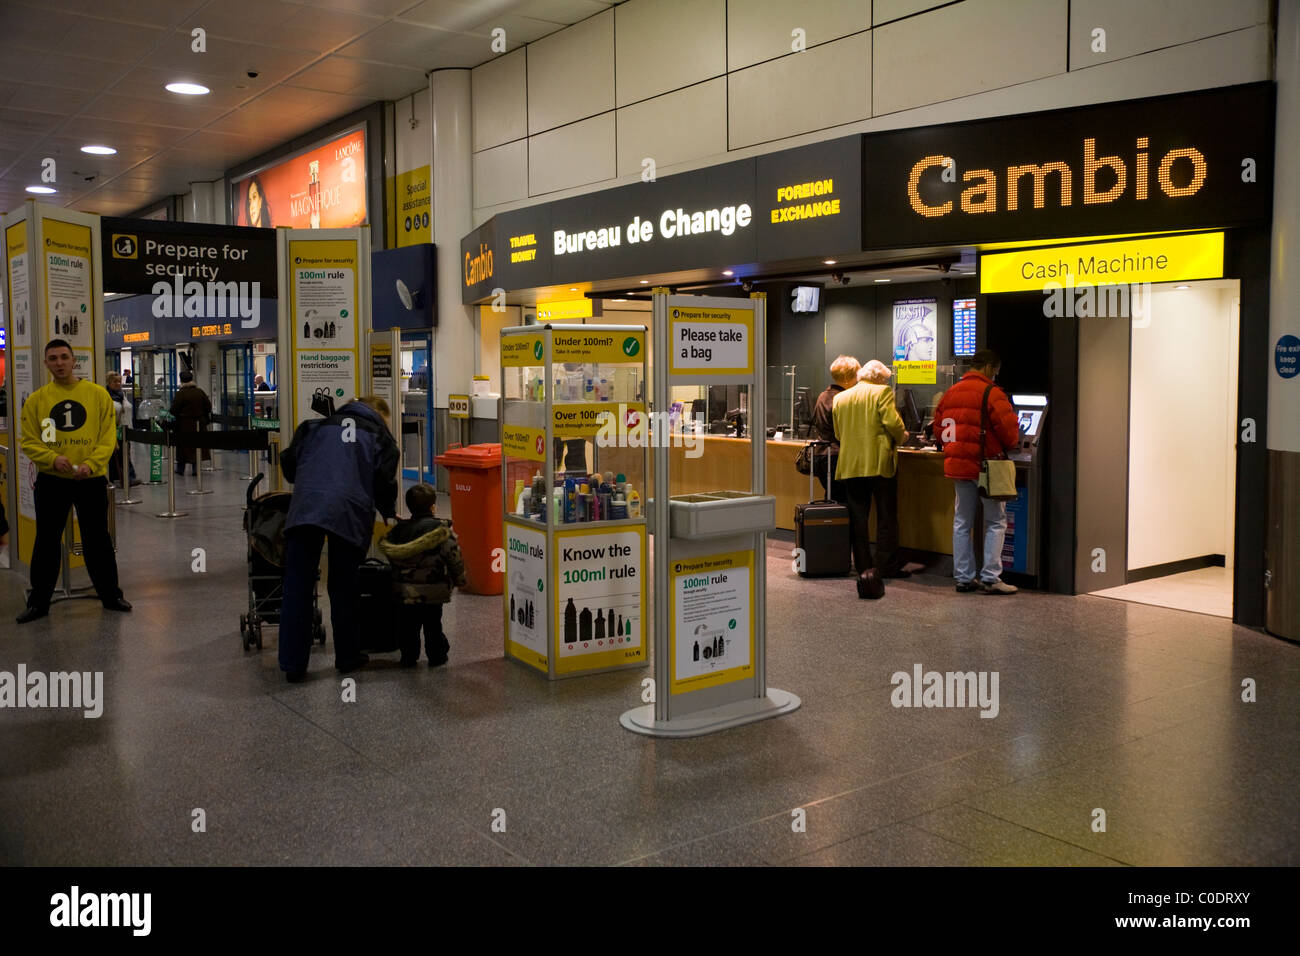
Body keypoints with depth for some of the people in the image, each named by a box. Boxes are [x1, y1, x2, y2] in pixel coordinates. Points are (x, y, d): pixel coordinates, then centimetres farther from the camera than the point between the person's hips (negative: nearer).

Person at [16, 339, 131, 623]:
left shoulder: (97, 394, -1)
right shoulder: (36, 400, 1)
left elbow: (108, 436, -3)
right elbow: (29, 441, 1)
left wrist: (91, 463, -16)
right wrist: (53, 458, -17)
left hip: (91, 480, -1)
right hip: (51, 481, 1)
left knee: (97, 540, 9)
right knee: (46, 542, 8)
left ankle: (110, 594, 22)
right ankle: (38, 602, 19)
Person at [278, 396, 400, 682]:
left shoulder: (318, 425, 24)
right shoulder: (380, 435, 16)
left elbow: (289, 462, 18)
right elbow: (385, 481, 6)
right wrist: (390, 513, 24)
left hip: (305, 508, 1)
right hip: (349, 514, -1)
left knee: (297, 588, 6)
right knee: (344, 589, 13)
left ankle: (293, 664, 7)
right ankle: (347, 657, 22)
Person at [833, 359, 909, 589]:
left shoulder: (840, 398, 12)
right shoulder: (882, 392, -4)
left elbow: (838, 433, 14)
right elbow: (892, 423, -14)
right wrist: (900, 437, 5)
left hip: (850, 465, 4)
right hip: (880, 464, -4)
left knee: (857, 518, 8)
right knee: (886, 517, 4)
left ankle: (863, 566, 9)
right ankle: (887, 566, 6)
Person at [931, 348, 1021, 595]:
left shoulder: (950, 393, 10)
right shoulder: (991, 393, -12)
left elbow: (938, 430, 13)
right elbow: (1009, 429, -16)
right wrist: (1008, 446, 5)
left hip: (958, 464, 6)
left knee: (962, 522, 13)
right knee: (995, 523, 3)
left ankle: (963, 577, 15)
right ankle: (990, 578, 1)